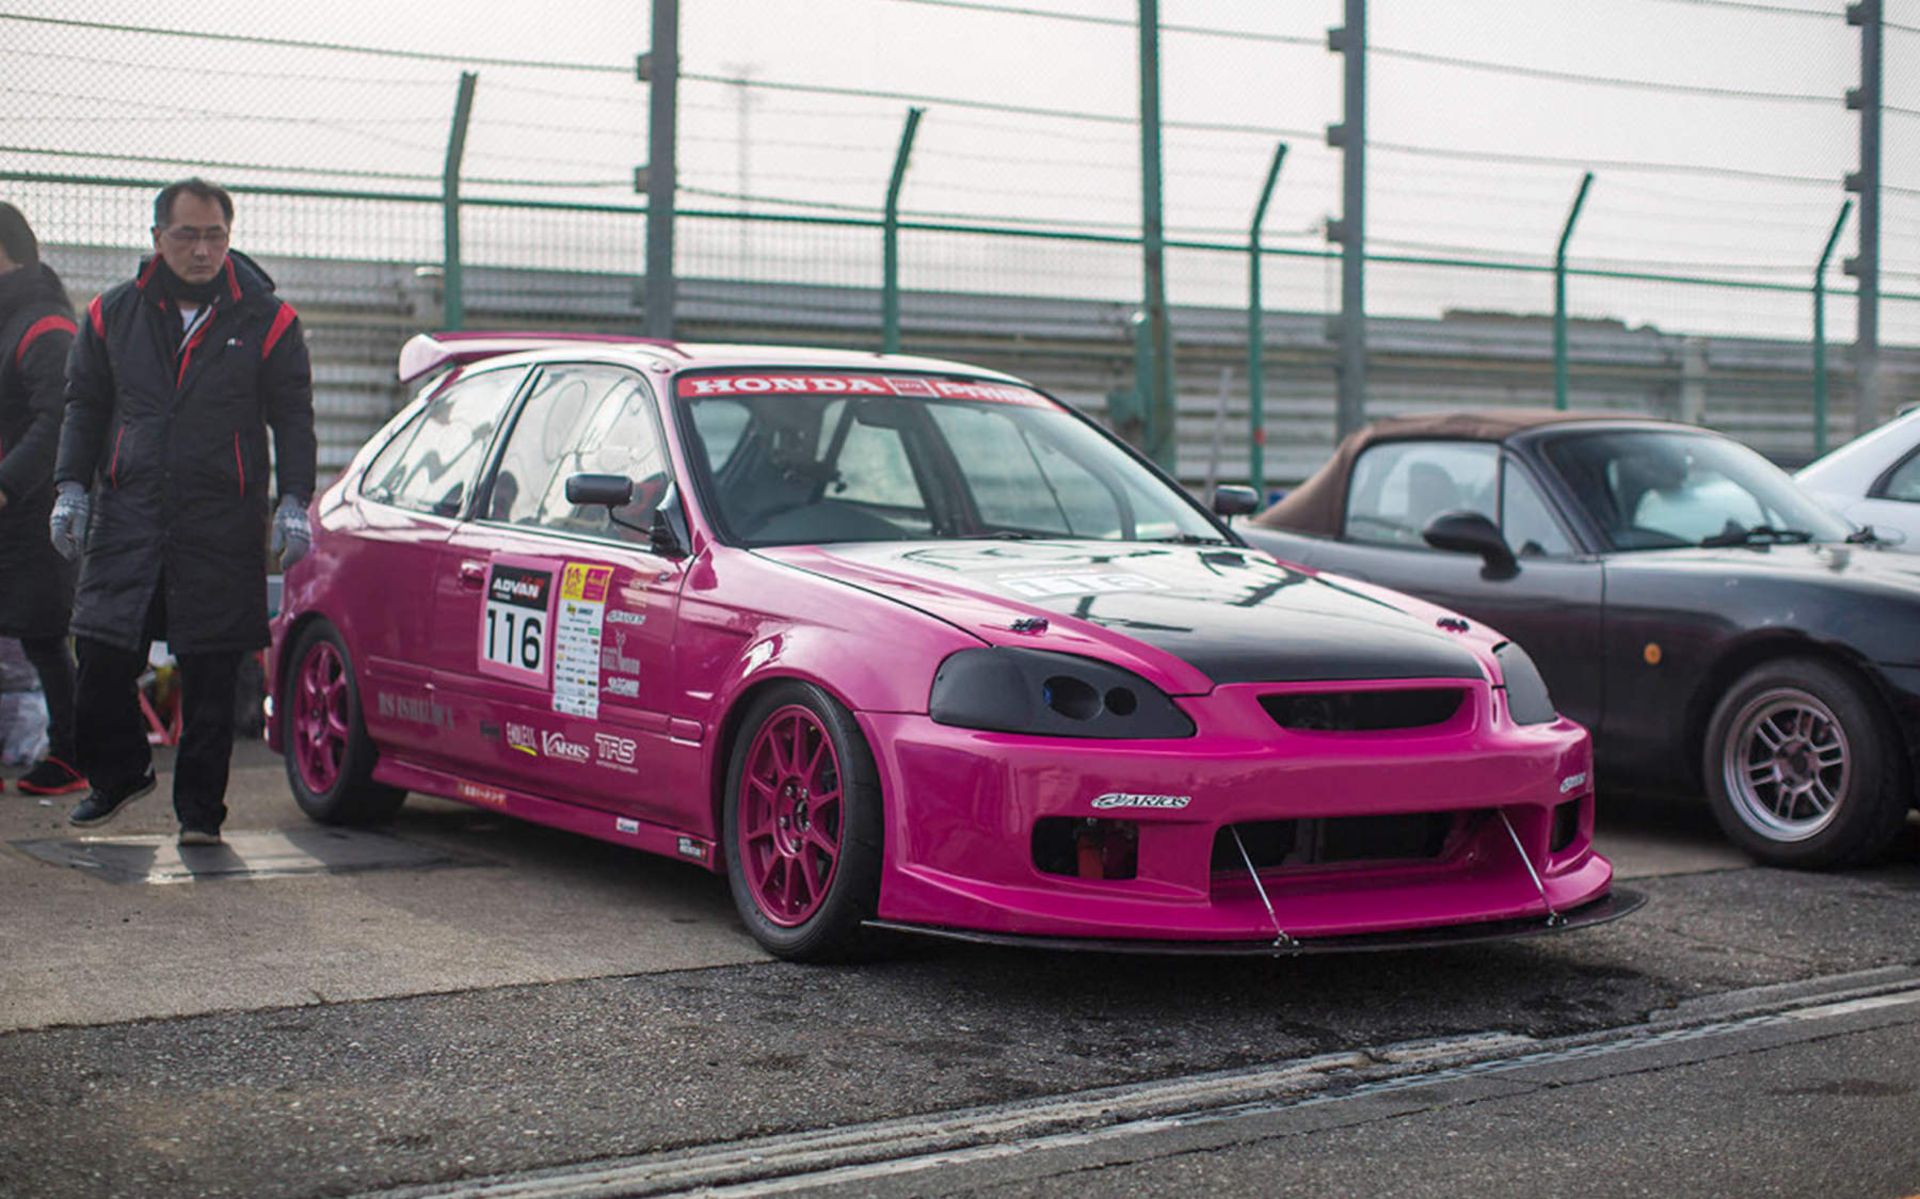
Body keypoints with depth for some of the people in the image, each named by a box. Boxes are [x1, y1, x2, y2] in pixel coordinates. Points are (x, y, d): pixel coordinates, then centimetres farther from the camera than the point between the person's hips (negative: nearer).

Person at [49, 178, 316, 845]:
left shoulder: (267, 321, 2)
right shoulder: (113, 315, 10)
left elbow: (293, 416, 5)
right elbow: (85, 407, 16)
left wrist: (293, 502, -5)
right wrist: (71, 486, 5)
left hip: (223, 527, -2)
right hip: (126, 515, 2)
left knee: (211, 676, 0)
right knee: (102, 658, -1)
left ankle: (200, 808, 11)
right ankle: (117, 776, 24)